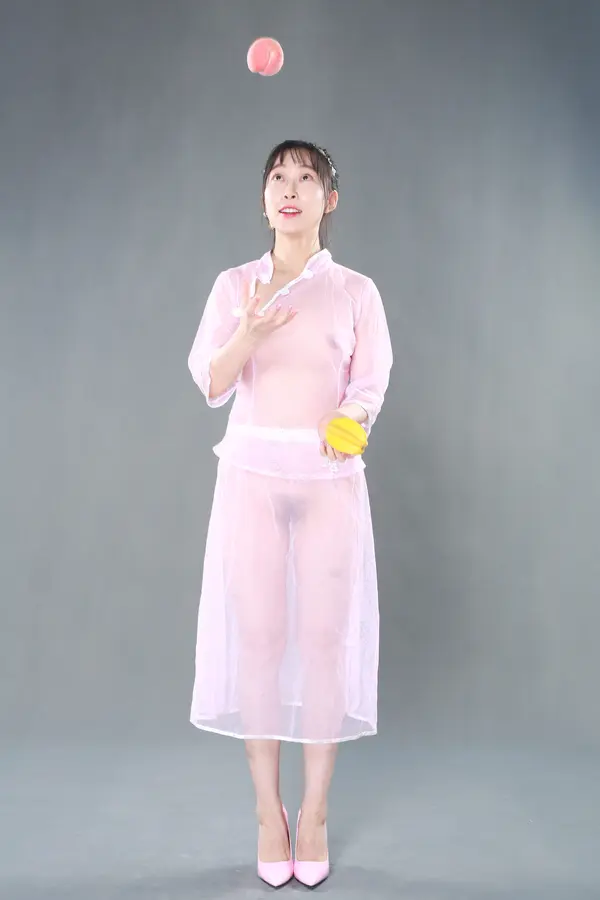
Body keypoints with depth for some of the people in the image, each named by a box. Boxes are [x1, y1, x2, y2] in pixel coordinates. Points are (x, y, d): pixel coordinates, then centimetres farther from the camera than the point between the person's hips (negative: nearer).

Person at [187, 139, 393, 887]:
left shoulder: (355, 291, 6)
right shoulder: (234, 285, 8)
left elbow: (370, 385, 3)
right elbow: (210, 384, 1)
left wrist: (352, 419, -19)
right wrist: (249, 333, -18)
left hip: (329, 479, 0)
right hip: (253, 474, 1)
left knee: (325, 639, -1)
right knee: (257, 638, 0)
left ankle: (314, 812, 14)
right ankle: (268, 810, 14)